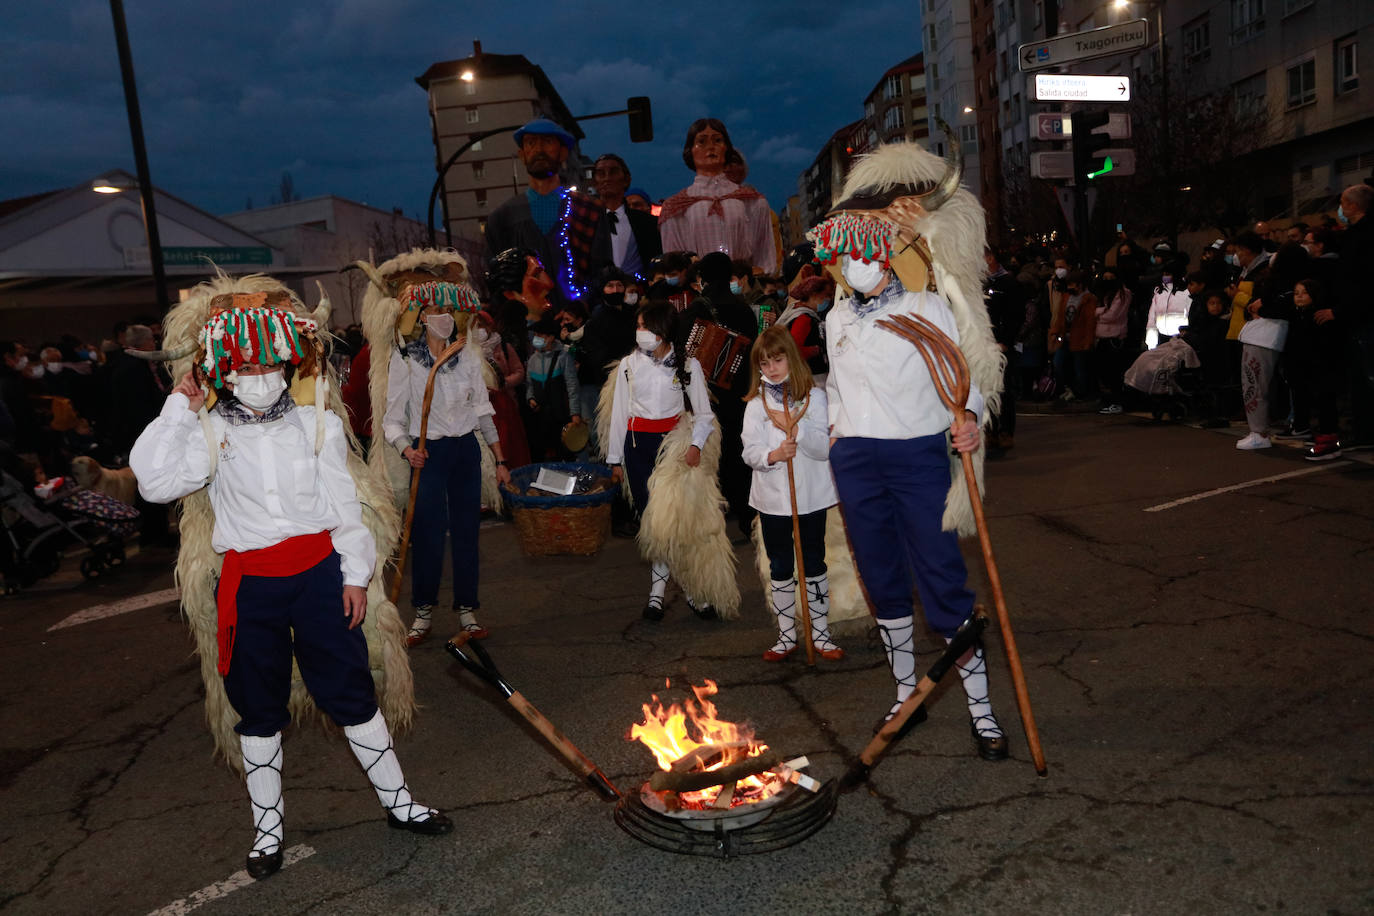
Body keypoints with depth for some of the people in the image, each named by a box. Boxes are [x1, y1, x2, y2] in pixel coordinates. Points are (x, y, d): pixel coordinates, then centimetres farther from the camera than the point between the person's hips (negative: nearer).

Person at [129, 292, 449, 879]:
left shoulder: (317, 425, 3)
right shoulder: (210, 435, 1)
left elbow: (345, 506, 6)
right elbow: (155, 483, -16)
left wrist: (355, 575, 3)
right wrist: (179, 408, -9)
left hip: (319, 572, 0)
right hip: (250, 584, 0)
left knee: (352, 693, 6)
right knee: (259, 710, 12)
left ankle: (398, 802, 22)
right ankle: (267, 827, 29)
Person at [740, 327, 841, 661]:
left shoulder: (814, 396, -2)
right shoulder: (756, 403, 2)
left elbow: (825, 447, -9)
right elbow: (750, 452, -6)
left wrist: (795, 427, -21)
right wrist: (772, 455, -26)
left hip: (811, 496, -1)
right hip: (771, 498, 1)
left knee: (814, 565, 8)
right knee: (779, 570, 10)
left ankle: (820, 633, 21)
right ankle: (787, 636, 22)